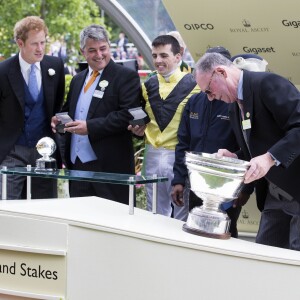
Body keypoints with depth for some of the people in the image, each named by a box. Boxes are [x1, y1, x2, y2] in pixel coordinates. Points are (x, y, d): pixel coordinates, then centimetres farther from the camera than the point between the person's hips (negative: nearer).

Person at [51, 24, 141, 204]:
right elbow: (69, 111, 29)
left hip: (109, 168, -7)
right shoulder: (78, 80, 20)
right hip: (77, 166, 7)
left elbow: (129, 115, -14)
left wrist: (90, 127, -18)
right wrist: (59, 120, 5)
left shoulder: (126, 77, -4)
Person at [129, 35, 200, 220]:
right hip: (153, 155, 5)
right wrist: (138, 128, 4)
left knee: (182, 214, 1)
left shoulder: (193, 85, -6)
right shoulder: (148, 86, 11)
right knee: (155, 215, 12)